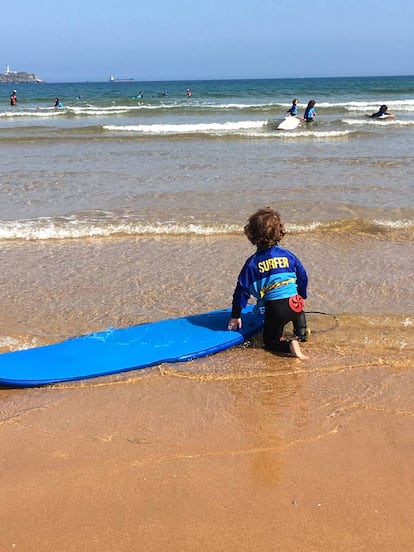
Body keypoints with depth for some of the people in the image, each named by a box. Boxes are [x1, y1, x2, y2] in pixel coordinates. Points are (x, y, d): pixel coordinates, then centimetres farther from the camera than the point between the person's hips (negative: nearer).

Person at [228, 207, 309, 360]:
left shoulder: (252, 262, 0)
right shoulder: (288, 255, 6)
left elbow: (242, 289, 4)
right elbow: (303, 278, 15)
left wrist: (235, 316, 13)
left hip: (274, 309, -3)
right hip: (294, 303, 3)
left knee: (270, 340, 16)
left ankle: (290, 344, -13)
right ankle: (301, 333, 23)